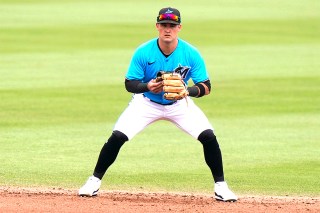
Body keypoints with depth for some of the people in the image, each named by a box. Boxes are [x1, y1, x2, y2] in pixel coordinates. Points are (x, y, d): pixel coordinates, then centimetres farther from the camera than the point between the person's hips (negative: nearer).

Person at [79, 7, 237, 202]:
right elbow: (129, 84, -15)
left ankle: (220, 186, -1)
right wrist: (147, 87, -37)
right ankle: (95, 181, 1)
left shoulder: (191, 54, -21)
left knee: (208, 136, -16)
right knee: (117, 137, -16)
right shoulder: (143, 52, -22)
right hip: (146, 103, -1)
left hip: (179, 104, 1)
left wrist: (187, 91, -38)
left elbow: (206, 87, -17)